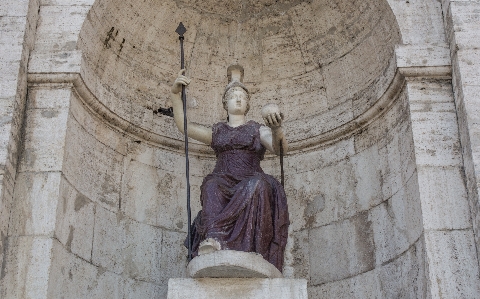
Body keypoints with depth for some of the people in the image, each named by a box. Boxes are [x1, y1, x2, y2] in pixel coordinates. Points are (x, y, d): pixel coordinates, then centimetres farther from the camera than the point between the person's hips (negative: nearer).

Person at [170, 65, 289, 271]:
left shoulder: (258, 130, 20)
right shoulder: (216, 132, 26)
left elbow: (280, 149, -1)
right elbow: (184, 126, 13)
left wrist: (276, 130, -25)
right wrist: (175, 94, -1)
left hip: (250, 188, -1)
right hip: (223, 187, 1)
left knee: (258, 183, -37)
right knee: (212, 185, -34)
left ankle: (212, 235, -48)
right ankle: (214, 239, -57)